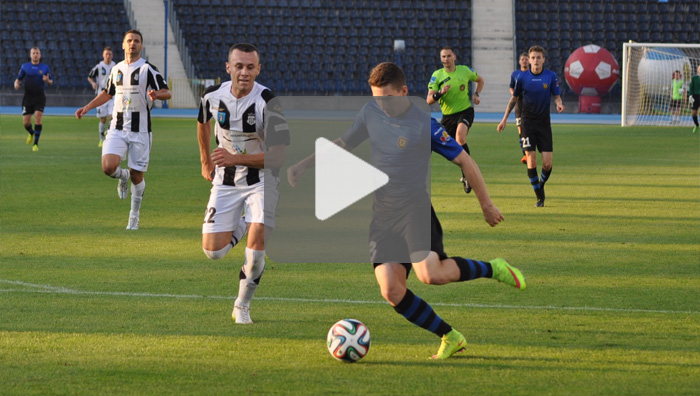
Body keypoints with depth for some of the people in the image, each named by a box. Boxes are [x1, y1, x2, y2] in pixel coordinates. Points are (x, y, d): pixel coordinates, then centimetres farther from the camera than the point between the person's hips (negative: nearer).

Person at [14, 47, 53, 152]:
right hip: (28, 96, 1)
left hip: (40, 97, -1)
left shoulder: (45, 67, 4)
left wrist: (47, 80, -15)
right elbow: (18, 79, 12)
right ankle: (31, 133, 34)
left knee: (38, 117, -18)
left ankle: (36, 143, -10)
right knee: (26, 122, -3)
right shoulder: (25, 67, 6)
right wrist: (16, 84, -11)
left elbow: (51, 81, 9)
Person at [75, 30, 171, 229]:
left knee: (137, 176, 2)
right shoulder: (116, 69, 12)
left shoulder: (148, 69, -2)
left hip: (140, 131, -3)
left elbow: (167, 92, -7)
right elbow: (107, 93, 29)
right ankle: (123, 176, 17)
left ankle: (134, 216, 21)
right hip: (117, 129, 3)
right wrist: (88, 107, 22)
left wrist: (156, 94, -29)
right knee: (108, 166, -19)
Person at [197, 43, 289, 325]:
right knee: (213, 251, -4)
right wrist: (205, 161, 22)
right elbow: (203, 122, 17)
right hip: (225, 180, 4)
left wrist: (236, 158, -34)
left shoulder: (268, 103, -23)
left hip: (262, 178, -4)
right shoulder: (213, 96, -8)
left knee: (257, 245, -18)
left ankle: (242, 305, 6)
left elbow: (278, 154, -26)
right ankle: (240, 227, 30)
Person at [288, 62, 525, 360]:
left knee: (429, 274, -28)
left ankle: (492, 269, -2)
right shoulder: (370, 113, 5)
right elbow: (344, 143, 22)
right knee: (391, 291, -9)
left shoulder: (424, 124, -11)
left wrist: (486, 205, -1)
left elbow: (465, 162, -5)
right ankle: (450, 338, 5)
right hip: (382, 216, 5)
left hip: (415, 209, -5)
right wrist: (305, 164, 16)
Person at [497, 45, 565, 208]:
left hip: (544, 122, 0)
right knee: (531, 160, -10)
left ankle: (541, 184, 25)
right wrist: (504, 119, 11)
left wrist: (559, 104, -22)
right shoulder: (523, 77, -1)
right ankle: (539, 196, 1)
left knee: (547, 163, -6)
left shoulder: (551, 76, -2)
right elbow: (514, 98, 11)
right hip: (527, 121, 0)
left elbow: (557, 96, 2)